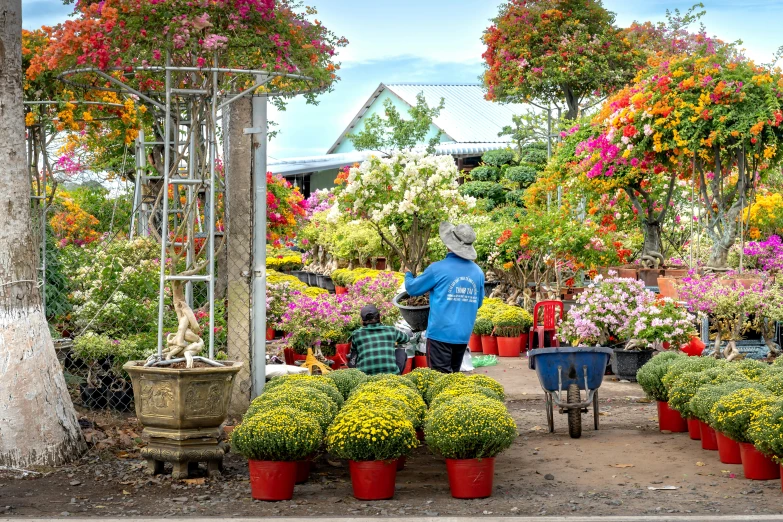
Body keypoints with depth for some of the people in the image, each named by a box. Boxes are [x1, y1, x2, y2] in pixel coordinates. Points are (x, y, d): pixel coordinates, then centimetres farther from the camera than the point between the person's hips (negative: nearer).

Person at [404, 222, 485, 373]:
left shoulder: (438, 269, -12)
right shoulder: (478, 272, 2)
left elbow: (412, 288, 2)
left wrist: (408, 275, 24)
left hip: (441, 332, -5)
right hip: (464, 334, 5)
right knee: (454, 375, 16)